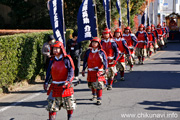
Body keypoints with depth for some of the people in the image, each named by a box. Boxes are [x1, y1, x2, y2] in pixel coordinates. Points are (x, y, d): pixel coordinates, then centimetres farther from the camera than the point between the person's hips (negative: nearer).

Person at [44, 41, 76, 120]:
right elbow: (49, 72, 12)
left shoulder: (67, 59, -7)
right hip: (54, 87, 3)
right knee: (52, 106, -3)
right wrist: (46, 82, 2)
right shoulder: (52, 61, 7)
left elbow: (71, 71, -12)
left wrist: (68, 81, -25)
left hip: (65, 86, -3)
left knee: (69, 105, 10)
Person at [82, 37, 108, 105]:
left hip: (99, 71, -4)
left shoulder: (101, 52, -4)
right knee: (91, 85, 17)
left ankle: (99, 99, -4)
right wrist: (83, 70, 10)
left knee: (99, 85, -9)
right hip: (91, 71, 4)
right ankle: (94, 95, 42)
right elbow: (85, 61, 11)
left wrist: (106, 69, -21)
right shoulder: (88, 52, 6)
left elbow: (105, 61, -8)